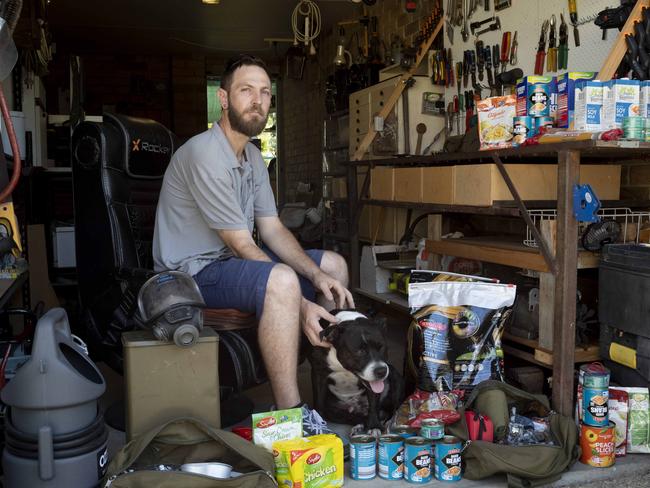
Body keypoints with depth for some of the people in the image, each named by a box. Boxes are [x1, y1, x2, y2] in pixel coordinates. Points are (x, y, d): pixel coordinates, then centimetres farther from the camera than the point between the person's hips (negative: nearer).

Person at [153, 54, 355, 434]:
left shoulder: (253, 156, 10)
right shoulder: (205, 154, -22)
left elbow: (272, 229, 6)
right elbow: (242, 246, -23)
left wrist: (317, 277, -9)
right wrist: (300, 306, -26)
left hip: (234, 258, 10)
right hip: (193, 271, -10)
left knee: (334, 265, 9)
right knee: (282, 280, -38)